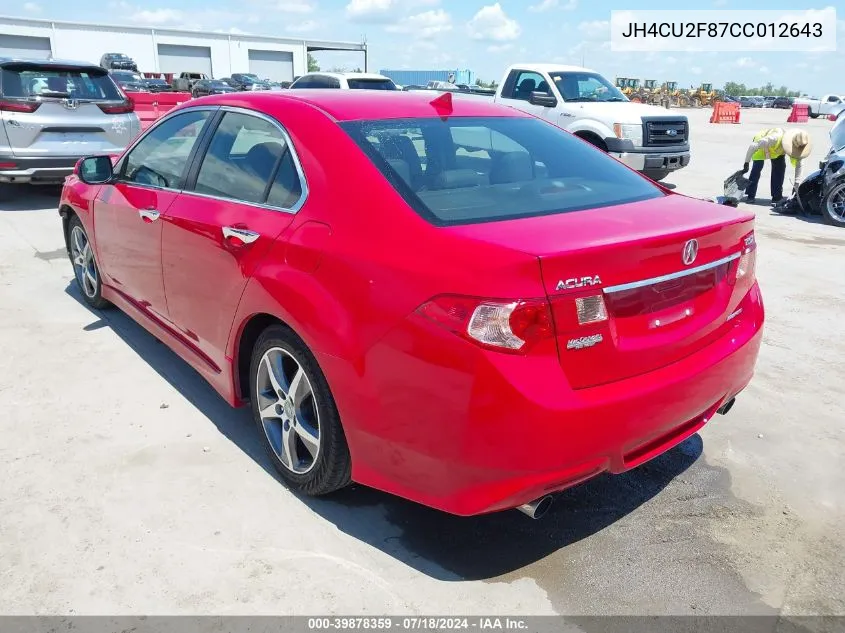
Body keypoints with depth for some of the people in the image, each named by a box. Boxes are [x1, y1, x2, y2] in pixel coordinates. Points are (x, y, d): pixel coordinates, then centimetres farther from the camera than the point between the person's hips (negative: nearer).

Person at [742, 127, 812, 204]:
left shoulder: (797, 146, -26)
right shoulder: (775, 138, -46)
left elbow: (798, 165, -16)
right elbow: (753, 146, -38)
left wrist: (796, 185, -19)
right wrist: (746, 163, -34)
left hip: (778, 149, 5)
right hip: (760, 143, -5)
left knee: (781, 167, -9)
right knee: (758, 167, -21)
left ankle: (777, 197, -2)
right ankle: (750, 196, -16)